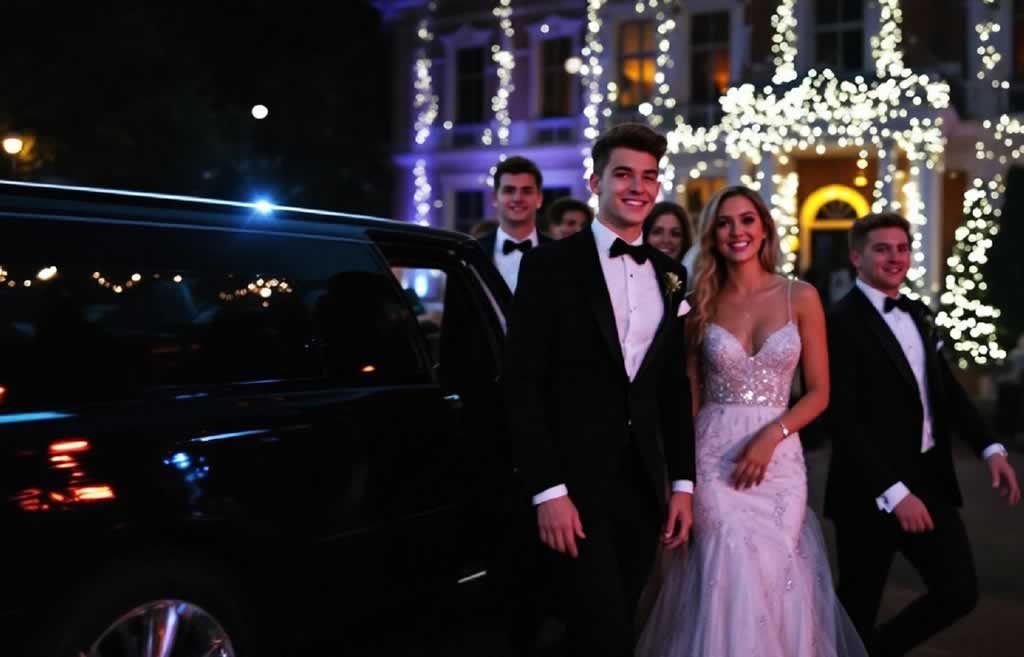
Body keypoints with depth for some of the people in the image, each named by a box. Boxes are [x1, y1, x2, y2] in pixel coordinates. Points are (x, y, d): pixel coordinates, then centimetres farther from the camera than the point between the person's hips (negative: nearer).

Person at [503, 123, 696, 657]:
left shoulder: (669, 274, 11)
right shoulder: (550, 264, -6)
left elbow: (675, 389, 14)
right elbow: (521, 385, -10)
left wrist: (682, 483, 8)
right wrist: (547, 491, -15)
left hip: (643, 487, 5)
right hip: (573, 486, -5)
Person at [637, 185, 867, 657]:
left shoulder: (801, 297, 1)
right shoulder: (700, 304, 4)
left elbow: (818, 392, 1)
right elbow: (690, 394, 6)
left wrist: (771, 435, -14)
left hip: (779, 456, 0)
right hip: (713, 454, 0)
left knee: (773, 575, 2)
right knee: (727, 573, -8)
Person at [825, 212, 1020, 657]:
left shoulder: (918, 315, 11)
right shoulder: (843, 322, -15)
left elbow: (947, 389, 14)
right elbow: (844, 420, -19)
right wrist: (893, 492, -22)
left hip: (930, 480, 7)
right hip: (872, 491, -7)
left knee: (959, 592, 7)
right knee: (859, 608, 7)